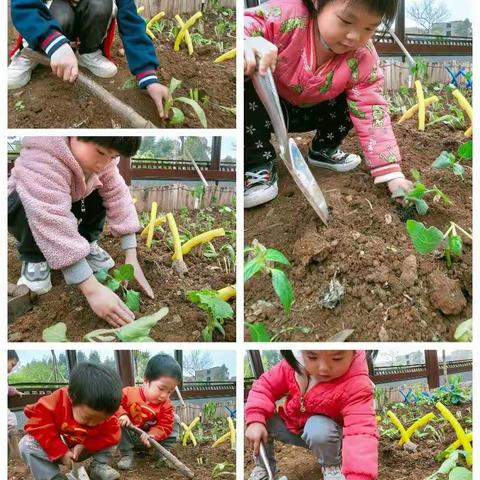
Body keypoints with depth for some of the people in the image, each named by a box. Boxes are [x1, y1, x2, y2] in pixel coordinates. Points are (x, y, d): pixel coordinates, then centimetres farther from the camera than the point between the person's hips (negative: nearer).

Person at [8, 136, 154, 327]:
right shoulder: (42, 162, -43)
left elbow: (118, 197, -22)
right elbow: (57, 228, -48)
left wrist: (131, 259, -30)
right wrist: (92, 289, -51)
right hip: (23, 207, -5)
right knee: (31, 210, -37)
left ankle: (86, 244, 4)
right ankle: (33, 257, -9)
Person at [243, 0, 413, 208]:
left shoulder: (363, 59, -22)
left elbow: (371, 112, -19)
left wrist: (393, 175, -26)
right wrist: (247, 43, -64)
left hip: (307, 112, 4)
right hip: (264, 104, -4)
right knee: (250, 77, -35)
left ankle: (324, 150, 14)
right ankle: (257, 165, -22)